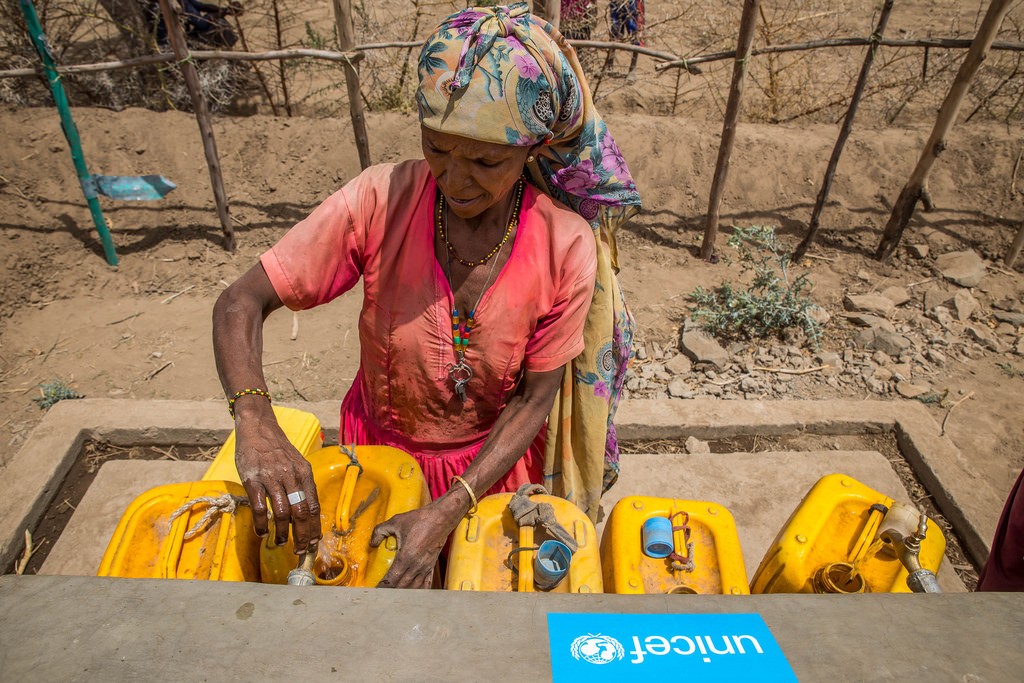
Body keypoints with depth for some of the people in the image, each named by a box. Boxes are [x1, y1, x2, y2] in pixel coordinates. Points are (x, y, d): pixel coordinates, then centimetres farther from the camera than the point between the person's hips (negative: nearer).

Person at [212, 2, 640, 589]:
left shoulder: (567, 248, -25)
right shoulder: (381, 199, -25)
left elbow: (534, 399, -17)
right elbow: (241, 304, -21)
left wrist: (448, 511, -27)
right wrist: (256, 424, -40)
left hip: (493, 457, 0)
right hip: (379, 447, 1)